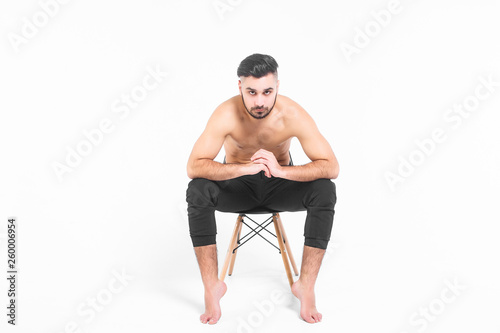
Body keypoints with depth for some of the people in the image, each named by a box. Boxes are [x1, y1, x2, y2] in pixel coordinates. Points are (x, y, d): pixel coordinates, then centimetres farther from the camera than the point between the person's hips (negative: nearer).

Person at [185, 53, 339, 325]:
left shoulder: (292, 114, -24)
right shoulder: (226, 114, -26)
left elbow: (331, 167, -27)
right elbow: (194, 167, -32)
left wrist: (282, 170, -43)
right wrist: (245, 167, -45)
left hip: (280, 185, 1)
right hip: (237, 186, 0)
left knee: (324, 191, -29)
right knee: (198, 191, -31)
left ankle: (306, 286, -18)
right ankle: (212, 286, -20)